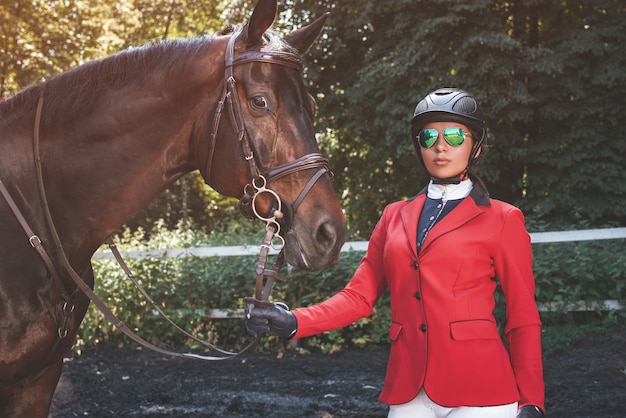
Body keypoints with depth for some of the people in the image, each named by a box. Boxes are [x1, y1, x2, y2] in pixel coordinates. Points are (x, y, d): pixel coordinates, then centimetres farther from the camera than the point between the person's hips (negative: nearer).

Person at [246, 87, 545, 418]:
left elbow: (524, 319, 1)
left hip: (479, 391, -3)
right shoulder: (394, 217, 15)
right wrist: (295, 323, -7)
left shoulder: (502, 220, 4)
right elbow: (360, 295, 9)